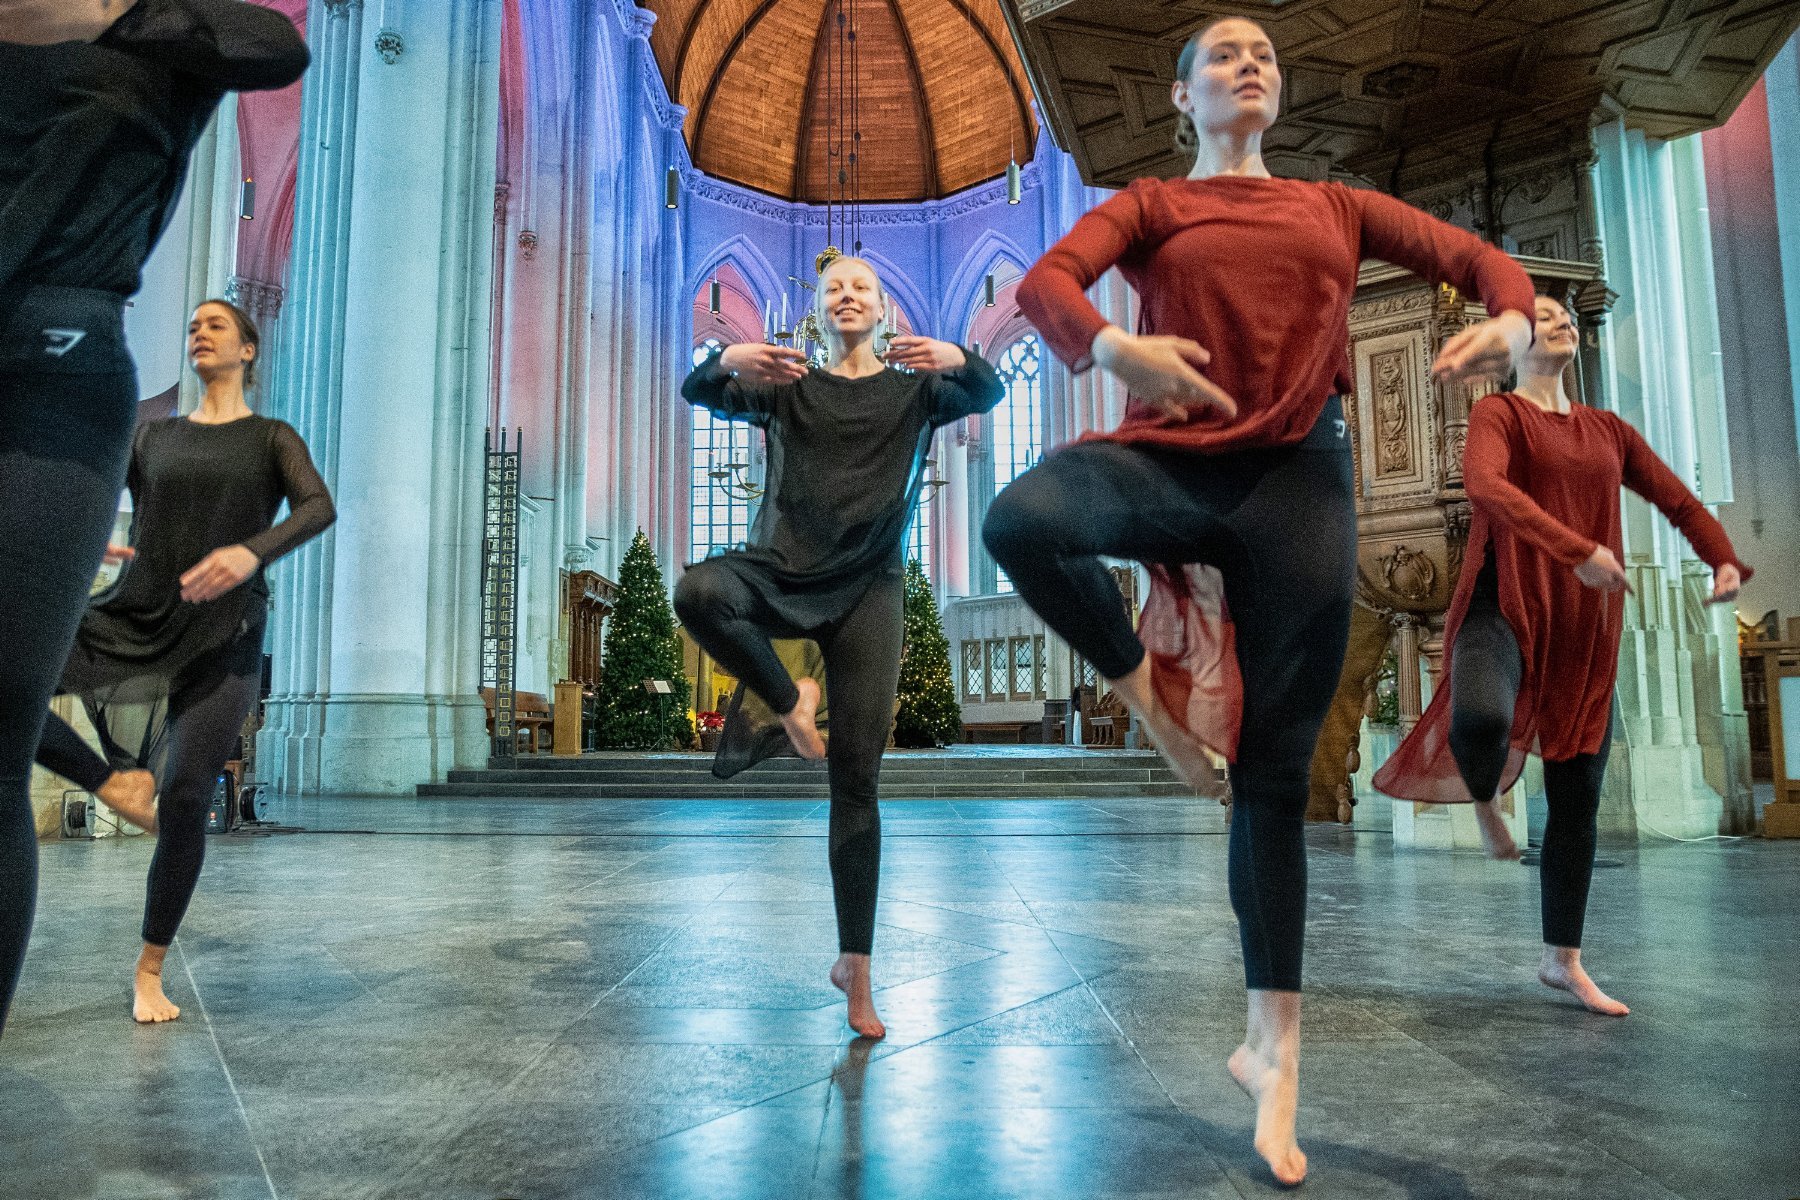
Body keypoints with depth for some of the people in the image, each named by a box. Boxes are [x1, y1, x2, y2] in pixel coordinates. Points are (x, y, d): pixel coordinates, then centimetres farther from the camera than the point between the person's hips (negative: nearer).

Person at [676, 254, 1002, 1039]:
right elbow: (696, 393, -2)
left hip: (865, 590, 0)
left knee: (857, 780, -3)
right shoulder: (785, 386, 11)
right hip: (781, 570, 1)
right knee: (697, 592, -35)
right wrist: (726, 359, -26)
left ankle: (855, 964, 6)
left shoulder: (915, 389, 11)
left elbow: (988, 396, -6)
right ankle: (790, 702, -9)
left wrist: (960, 360, -29)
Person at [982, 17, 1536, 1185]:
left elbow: (1477, 256, 16)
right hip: (1171, 457, -1)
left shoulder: (1338, 205, 21)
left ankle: (1273, 1043, 13)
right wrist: (1112, 346, -29)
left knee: (1275, 769, 1)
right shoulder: (1151, 204, 13)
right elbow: (1046, 279, -6)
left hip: (1299, 475, 1)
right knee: (1020, 520, -35)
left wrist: (1513, 319, -8)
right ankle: (1145, 689, -6)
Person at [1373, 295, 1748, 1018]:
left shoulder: (1608, 431, 19)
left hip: (1585, 632, 6)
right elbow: (1484, 483, -20)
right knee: (1481, 719, -38)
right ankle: (1484, 798, 0)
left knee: (1578, 795, 7)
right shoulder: (1498, 413, 1)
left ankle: (1563, 960, 21)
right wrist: (1577, 550, -29)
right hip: (1505, 609, -5)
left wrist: (1725, 561, 3)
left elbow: (1680, 502, 23)